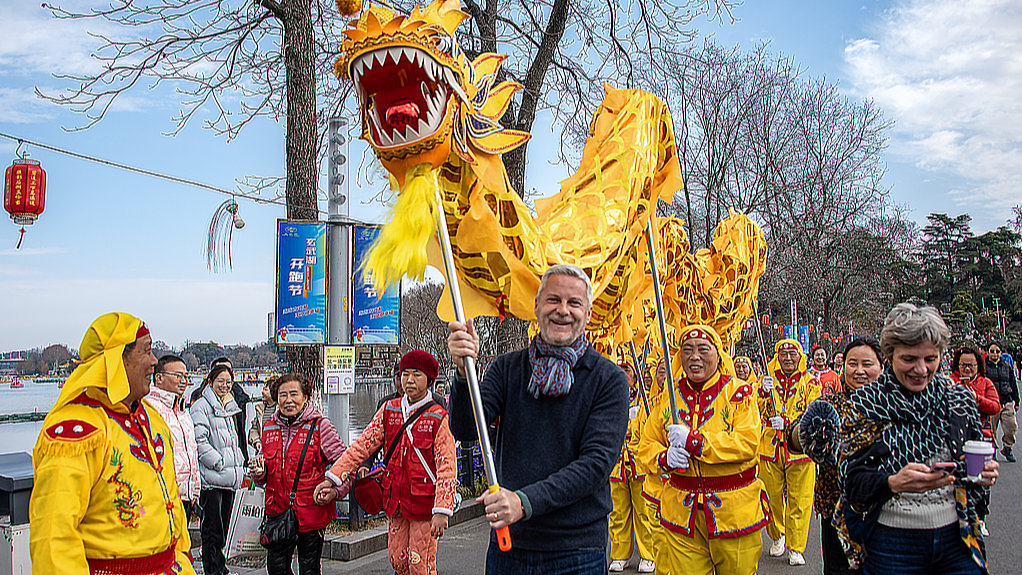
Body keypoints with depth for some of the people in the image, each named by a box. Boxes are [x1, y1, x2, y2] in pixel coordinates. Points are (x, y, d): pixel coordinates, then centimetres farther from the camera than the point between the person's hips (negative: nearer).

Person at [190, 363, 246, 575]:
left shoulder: (230, 407, 19)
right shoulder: (201, 407, -6)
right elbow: (199, 441, -14)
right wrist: (219, 463, -17)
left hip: (230, 478, 8)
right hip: (211, 477, -8)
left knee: (223, 526, 13)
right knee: (212, 529, -4)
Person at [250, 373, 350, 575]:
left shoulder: (319, 426, -6)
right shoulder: (269, 429, 9)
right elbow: (263, 479, 20)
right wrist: (258, 472, -2)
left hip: (311, 514, -4)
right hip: (278, 513, 4)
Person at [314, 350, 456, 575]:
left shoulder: (438, 417, -11)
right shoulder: (389, 410, 4)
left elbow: (446, 468, -15)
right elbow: (363, 445, 3)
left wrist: (442, 511, -23)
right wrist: (332, 478, -4)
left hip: (424, 503, -5)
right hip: (396, 500, 5)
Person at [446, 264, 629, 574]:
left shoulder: (609, 379, -5)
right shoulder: (507, 368, 3)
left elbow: (598, 461, -14)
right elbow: (465, 430, -8)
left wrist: (525, 502, -24)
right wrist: (464, 370, -26)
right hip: (507, 542, 3)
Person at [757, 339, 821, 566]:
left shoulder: (810, 382, 1)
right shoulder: (768, 379, 5)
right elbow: (756, 412, -2)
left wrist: (786, 422, -22)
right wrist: (764, 393, -22)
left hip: (799, 448, -1)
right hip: (770, 447, 1)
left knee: (799, 500, 1)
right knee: (772, 496, 10)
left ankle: (796, 548, 14)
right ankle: (777, 537, 32)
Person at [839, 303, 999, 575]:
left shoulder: (960, 399, 4)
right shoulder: (865, 404, -6)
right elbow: (851, 479, -11)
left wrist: (984, 475, -6)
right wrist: (894, 483, -29)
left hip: (957, 539, 3)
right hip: (891, 540, -3)